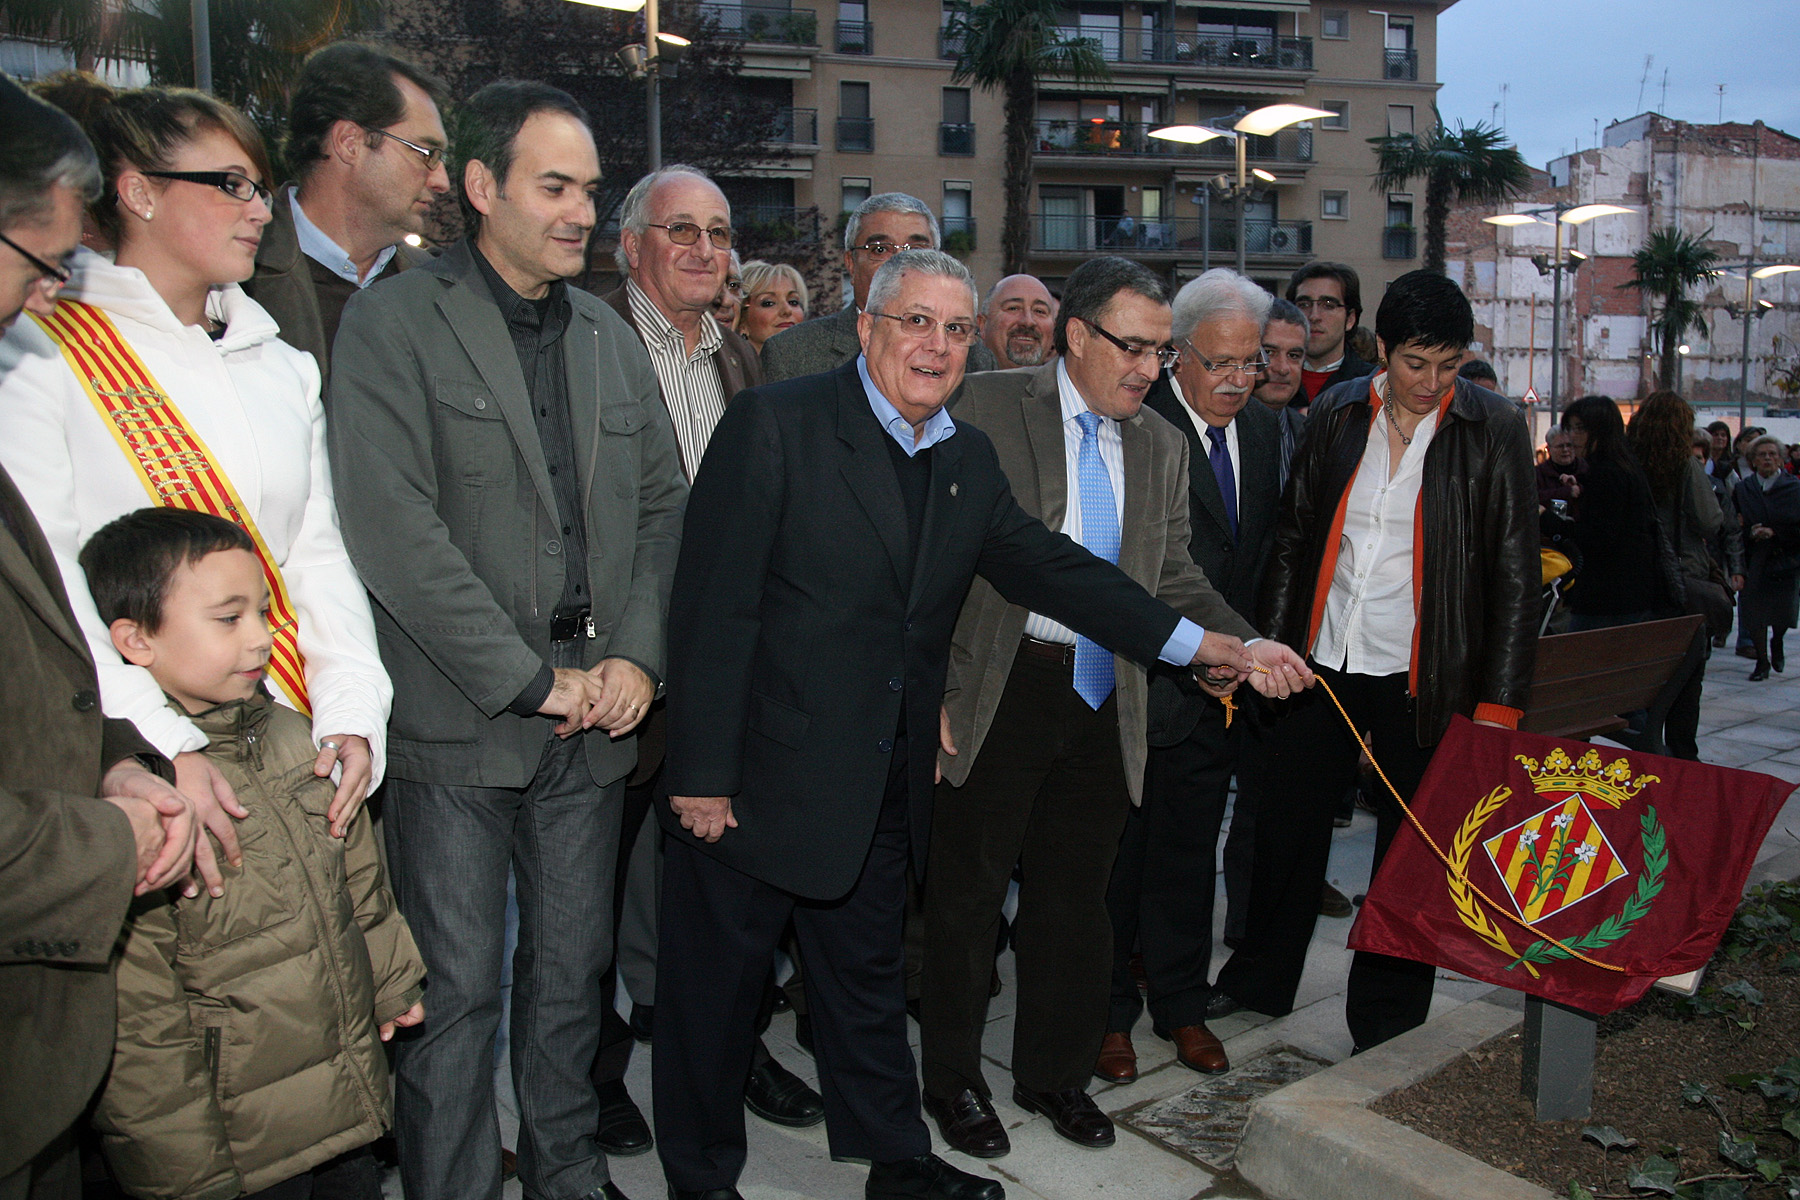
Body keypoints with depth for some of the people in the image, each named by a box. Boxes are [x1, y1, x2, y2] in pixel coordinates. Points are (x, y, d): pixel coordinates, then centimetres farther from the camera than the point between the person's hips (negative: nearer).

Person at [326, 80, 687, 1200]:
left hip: (592, 719, 5)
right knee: (459, 990, 5)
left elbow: (663, 506, 12)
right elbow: (394, 530, -15)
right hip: (457, 725, -5)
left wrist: (637, 656, -2)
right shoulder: (393, 322, -6)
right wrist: (533, 681, -14)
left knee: (575, 964, 17)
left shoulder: (611, 336, 12)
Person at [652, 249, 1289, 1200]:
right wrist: (702, 775, -18)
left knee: (868, 975, 23)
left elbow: (1050, 567, 8)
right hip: (759, 776, -6)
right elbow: (713, 606, -17)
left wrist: (1192, 642, 3)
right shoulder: (776, 424, -14)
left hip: (883, 787, 6)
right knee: (715, 982, 11)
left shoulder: (969, 460, 7)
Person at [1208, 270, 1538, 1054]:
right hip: (1321, 662, 3)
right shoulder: (1338, 415, 3)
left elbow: (1514, 573, -5)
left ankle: (1385, 1023, 26)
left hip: (1422, 677, -3)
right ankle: (1260, 979, 33)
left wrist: (1499, 701, -9)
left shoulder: (1494, 430, -5)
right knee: (1286, 819, 12)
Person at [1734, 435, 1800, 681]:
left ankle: (1777, 642, 34)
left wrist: (1774, 534, -14)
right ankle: (1762, 660, 17)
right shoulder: (1742, 489, 4)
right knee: (1755, 614, -1)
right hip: (1754, 562, 1)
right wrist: (1750, 534, -16)